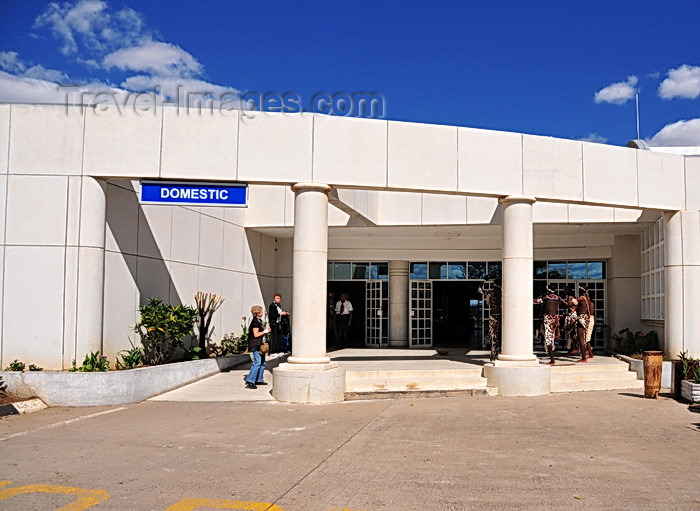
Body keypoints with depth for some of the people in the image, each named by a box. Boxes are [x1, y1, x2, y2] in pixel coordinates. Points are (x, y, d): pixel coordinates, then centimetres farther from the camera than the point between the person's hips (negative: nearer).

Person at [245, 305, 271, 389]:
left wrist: (265, 330, 18)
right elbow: (256, 334, -20)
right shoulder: (255, 322, -14)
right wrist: (265, 331, -12)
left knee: (262, 363, 15)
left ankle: (259, 380, 23)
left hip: (260, 345, 11)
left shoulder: (259, 321, 17)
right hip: (255, 345, -11)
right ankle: (250, 381, -17)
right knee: (257, 363, -16)